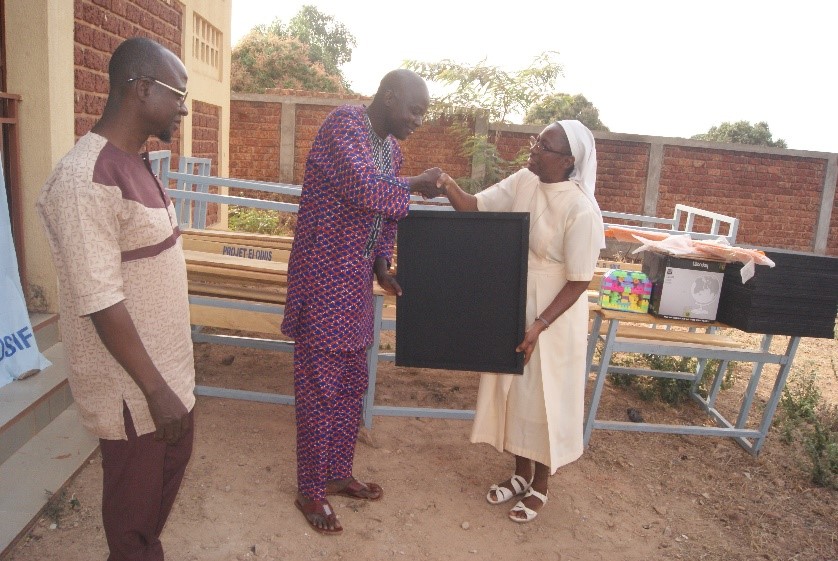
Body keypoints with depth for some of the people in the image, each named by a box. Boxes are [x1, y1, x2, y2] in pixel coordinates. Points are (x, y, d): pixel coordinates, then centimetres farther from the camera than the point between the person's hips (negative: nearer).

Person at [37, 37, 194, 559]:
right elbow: (101, 303, -25)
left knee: (171, 466, 25)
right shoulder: (86, 179, -24)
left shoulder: (137, 164, 6)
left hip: (168, 367, 9)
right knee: (135, 500, 12)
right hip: (134, 386, -9)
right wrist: (155, 389, -22)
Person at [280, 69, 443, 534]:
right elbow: (366, 192, -29)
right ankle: (310, 490, 20)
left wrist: (382, 268, 4)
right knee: (319, 387, 2)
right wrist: (415, 185, -11)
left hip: (356, 281, 8)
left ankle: (337, 474, 34)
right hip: (323, 278, -8)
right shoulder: (345, 123, -14)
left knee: (350, 385, 16)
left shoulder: (391, 149, 12)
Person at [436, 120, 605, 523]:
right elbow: (475, 207, -4)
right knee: (513, 388, 17)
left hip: (554, 314, -6)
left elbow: (579, 282, -19)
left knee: (543, 396, 8)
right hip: (513, 305, 7)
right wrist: (450, 189, -24)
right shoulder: (524, 181, -4)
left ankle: (540, 486, 31)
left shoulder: (582, 211, -23)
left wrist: (539, 326, -24)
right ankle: (520, 473, 38)